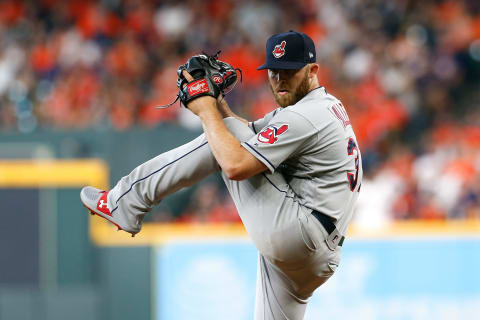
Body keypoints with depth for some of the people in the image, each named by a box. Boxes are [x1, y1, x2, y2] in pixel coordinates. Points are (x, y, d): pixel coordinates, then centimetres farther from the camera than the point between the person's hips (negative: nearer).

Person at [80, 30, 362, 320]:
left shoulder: (305, 116, -13)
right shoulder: (326, 106, 19)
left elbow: (236, 166, -20)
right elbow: (248, 136, 24)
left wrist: (207, 111, -9)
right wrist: (216, 103, 8)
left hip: (294, 228, -10)